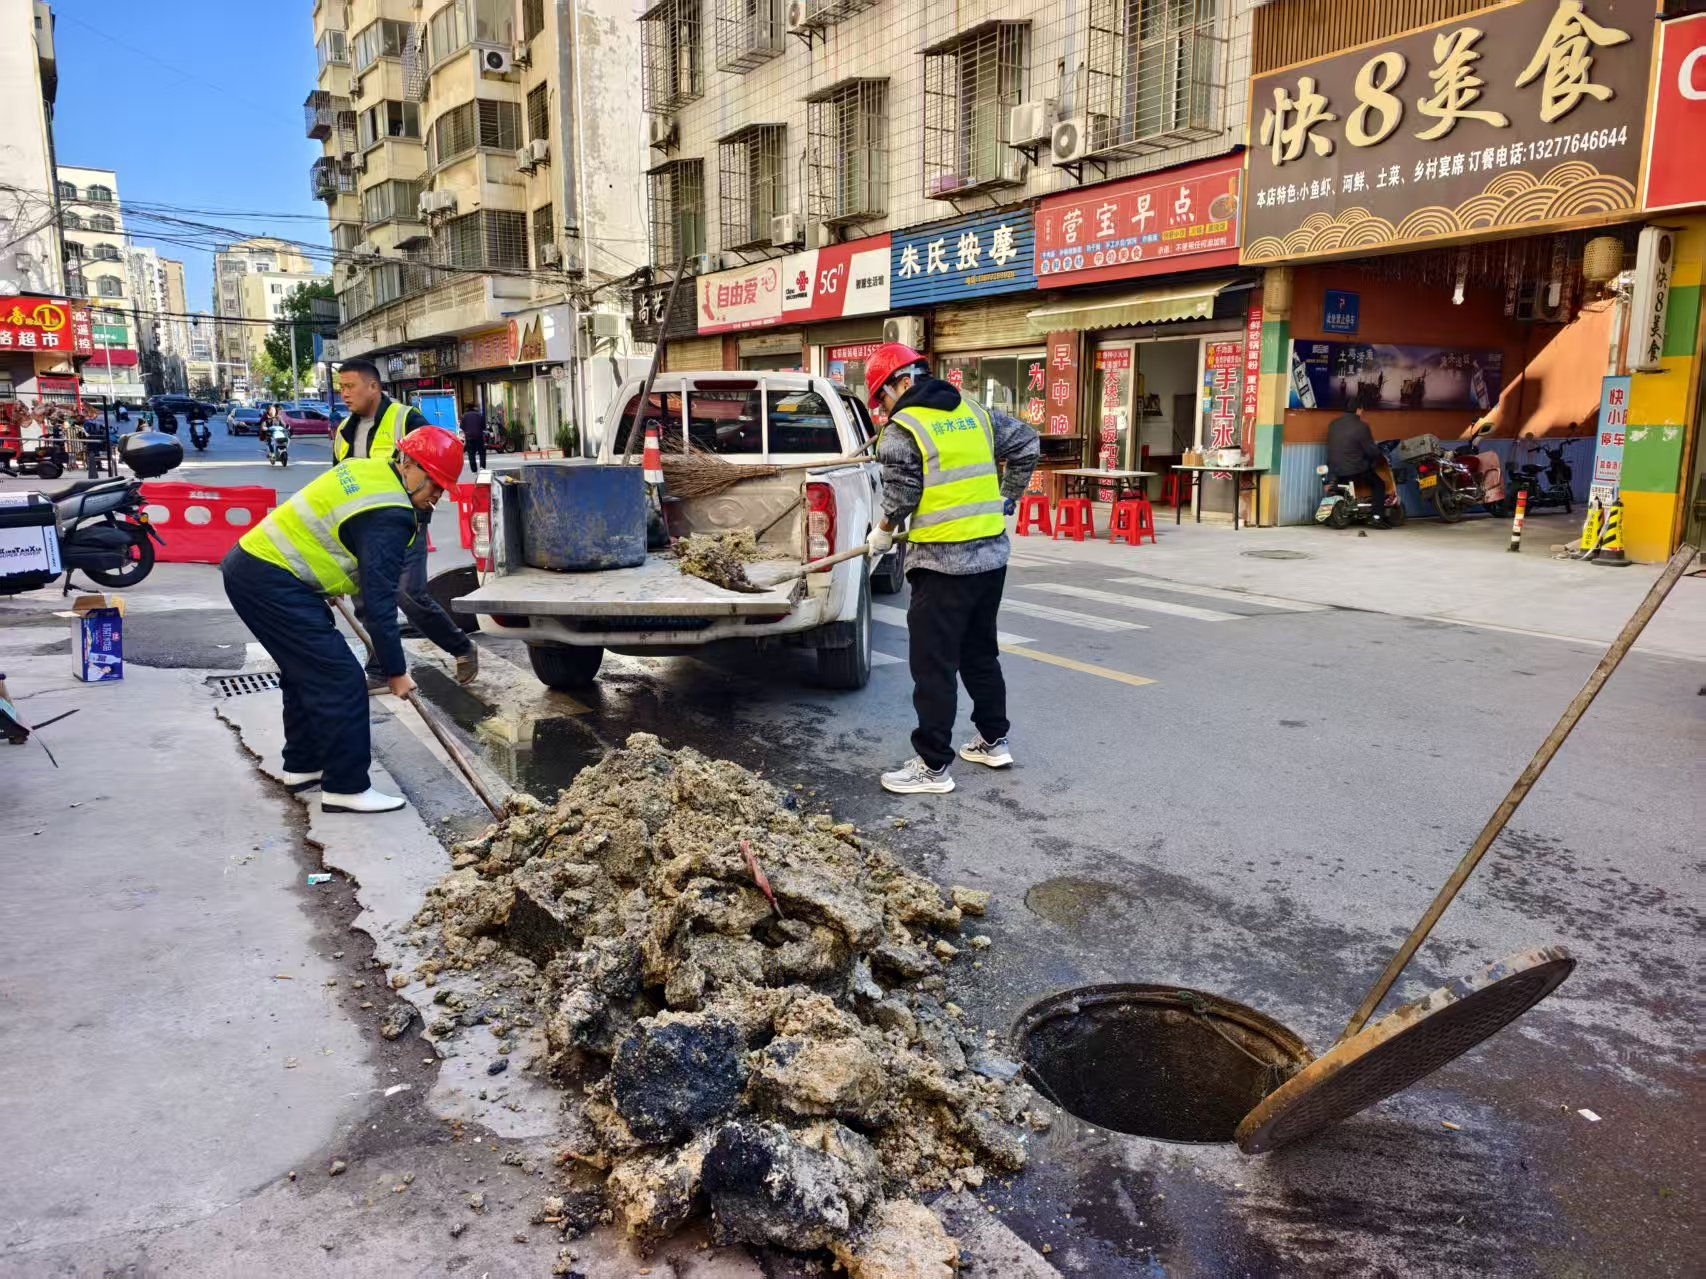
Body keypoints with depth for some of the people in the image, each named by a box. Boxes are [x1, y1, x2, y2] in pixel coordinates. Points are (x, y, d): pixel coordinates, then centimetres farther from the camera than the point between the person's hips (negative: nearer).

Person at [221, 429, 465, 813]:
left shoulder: (367, 468, 8)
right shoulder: (389, 516, -19)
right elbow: (380, 601, -20)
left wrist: (331, 578, 34)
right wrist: (395, 671, -14)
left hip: (249, 563, 11)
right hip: (272, 582, -11)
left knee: (305, 669, 21)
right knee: (340, 678, -9)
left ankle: (302, 765, 33)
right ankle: (346, 788, -4)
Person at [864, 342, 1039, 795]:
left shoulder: (901, 431, -11)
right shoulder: (974, 411, 10)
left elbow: (900, 499, -9)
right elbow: (1026, 444, 17)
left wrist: (883, 532, 10)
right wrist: (1006, 498, 24)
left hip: (942, 564, -8)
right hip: (992, 555, 8)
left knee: (933, 666, 0)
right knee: (981, 653, 21)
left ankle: (933, 766, 6)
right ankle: (993, 740, 32)